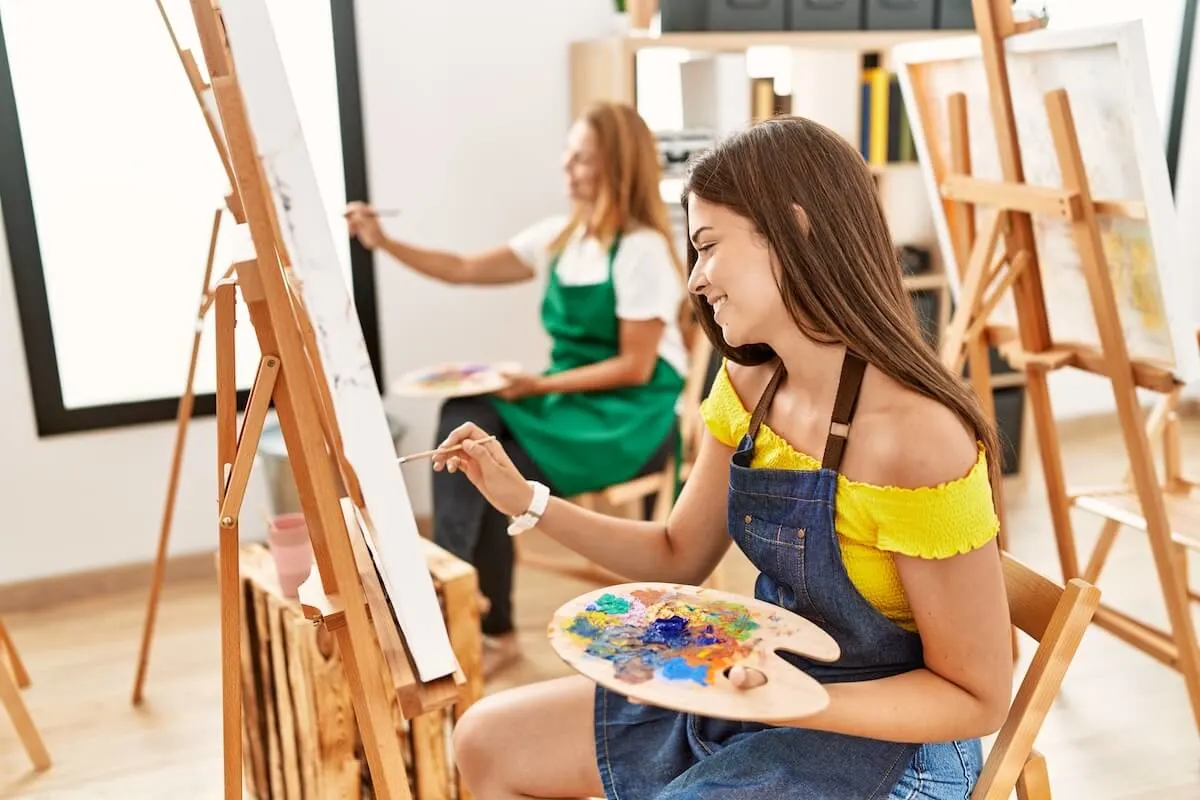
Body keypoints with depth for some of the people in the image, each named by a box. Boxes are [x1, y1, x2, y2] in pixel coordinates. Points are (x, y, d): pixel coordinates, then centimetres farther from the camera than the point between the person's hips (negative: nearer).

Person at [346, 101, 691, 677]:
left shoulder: (643, 249, -15)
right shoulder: (560, 235, 7)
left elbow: (635, 368, -17)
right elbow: (466, 270, 7)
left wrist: (539, 386, -19)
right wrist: (385, 244, -4)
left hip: (635, 417, -7)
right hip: (572, 401, 7)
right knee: (466, 415, -19)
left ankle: (491, 630, 1)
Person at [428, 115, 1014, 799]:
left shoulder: (919, 437, -27)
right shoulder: (749, 388, -4)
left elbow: (978, 699, -17)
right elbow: (678, 556, 8)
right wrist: (527, 500, -2)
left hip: (880, 732, -7)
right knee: (490, 742, 8)